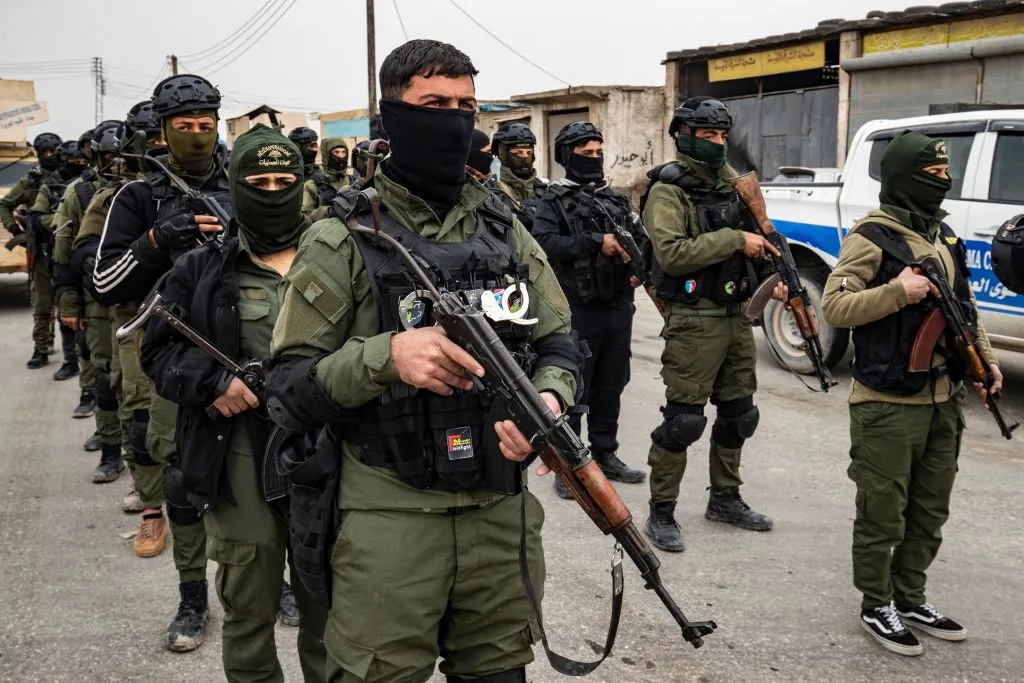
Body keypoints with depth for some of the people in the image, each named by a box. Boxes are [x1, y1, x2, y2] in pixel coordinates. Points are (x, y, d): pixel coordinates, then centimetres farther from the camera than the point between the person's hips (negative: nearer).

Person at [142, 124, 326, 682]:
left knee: (328, 606, 13)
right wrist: (212, 381, -12)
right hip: (240, 463, 0)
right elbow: (159, 350, 6)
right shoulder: (201, 271, 6)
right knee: (248, 610, 10)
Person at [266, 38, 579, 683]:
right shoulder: (342, 239, -6)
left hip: (501, 509, 4)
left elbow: (558, 343, 10)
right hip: (389, 520, -4)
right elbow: (288, 386, -8)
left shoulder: (506, 231, 7)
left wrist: (548, 398, -13)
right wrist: (387, 355, -25)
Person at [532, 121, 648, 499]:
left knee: (610, 388, 14)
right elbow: (543, 242, -20)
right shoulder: (555, 201, -4)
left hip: (618, 307, 6)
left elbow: (642, 238, 19)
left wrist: (639, 266, -2)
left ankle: (605, 455, 27)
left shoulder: (616, 200, 15)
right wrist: (595, 243, -23)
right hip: (578, 310, -6)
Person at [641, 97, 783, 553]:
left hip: (735, 316, 8)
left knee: (738, 413, 15)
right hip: (694, 321, -8)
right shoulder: (668, 190, -10)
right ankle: (661, 514, 5)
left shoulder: (731, 184, 15)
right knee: (684, 419, -6)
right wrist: (735, 240, -21)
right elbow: (671, 254, -23)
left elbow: (754, 239, 24)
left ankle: (725, 498, 31)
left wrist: (774, 277, 6)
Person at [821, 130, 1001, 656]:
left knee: (929, 512, 16)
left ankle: (910, 599, 30)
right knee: (883, 514, 2)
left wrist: (985, 358, 11)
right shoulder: (872, 238, -11)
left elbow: (966, 306, 22)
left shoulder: (944, 236, 14)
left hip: (943, 400, 8)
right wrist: (898, 291, -26)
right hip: (888, 405, -8)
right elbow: (834, 307, -18)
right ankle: (877, 608, 16)